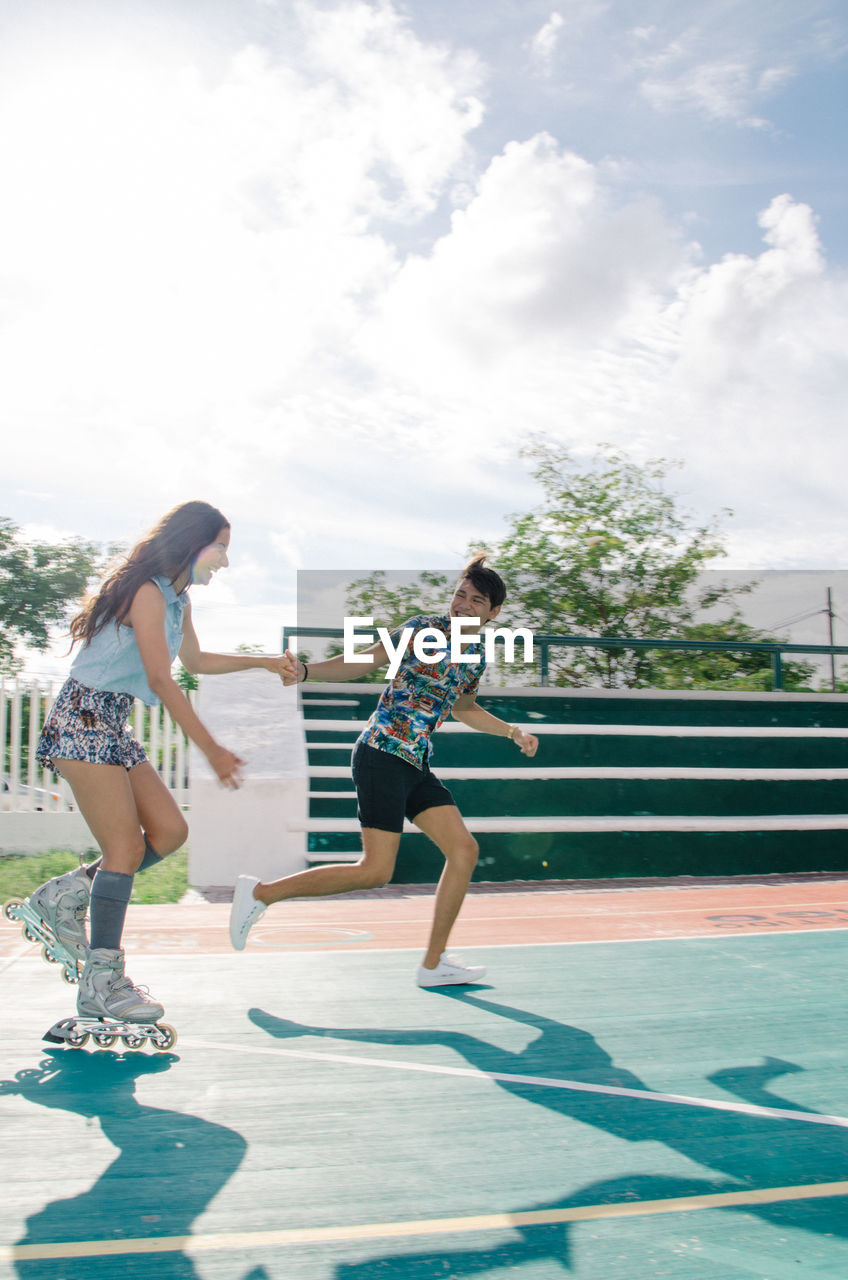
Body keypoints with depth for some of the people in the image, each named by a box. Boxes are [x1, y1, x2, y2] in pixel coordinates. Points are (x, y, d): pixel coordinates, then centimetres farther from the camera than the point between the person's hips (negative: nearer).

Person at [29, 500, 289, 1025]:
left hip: (113, 726, 9)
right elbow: (161, 680, -21)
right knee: (127, 848, -10)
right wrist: (213, 750, -22)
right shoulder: (147, 591, -16)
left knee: (170, 831, 3)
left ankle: (66, 894, 15)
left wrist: (263, 660, 29)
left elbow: (195, 660, 30)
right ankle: (102, 983, -1)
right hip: (83, 720, -9)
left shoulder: (177, 599, 13)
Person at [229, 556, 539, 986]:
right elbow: (362, 662, -13)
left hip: (416, 765, 8)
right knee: (376, 871, -11)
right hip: (382, 754, -8)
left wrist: (515, 732, 25)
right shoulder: (424, 629, -8)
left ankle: (433, 965, 13)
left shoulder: (476, 658, 13)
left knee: (464, 850, 2)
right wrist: (305, 671, -26)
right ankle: (260, 892, 2)